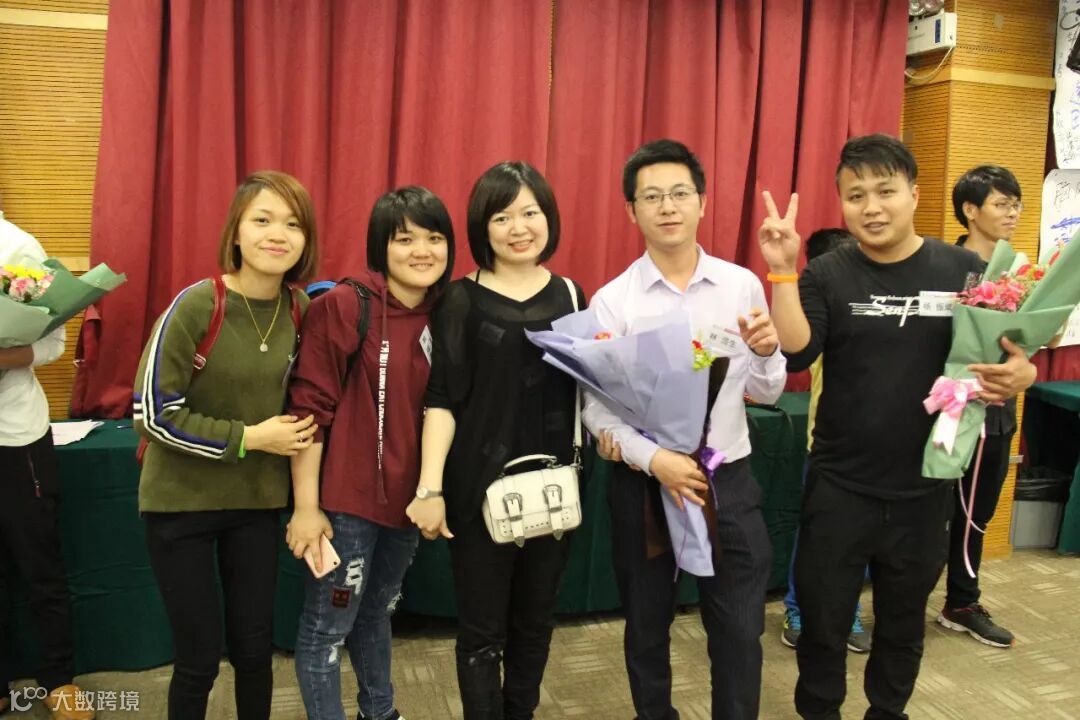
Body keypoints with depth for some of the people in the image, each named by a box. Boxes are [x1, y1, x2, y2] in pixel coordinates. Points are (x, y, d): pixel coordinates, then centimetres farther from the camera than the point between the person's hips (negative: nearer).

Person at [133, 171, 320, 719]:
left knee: (253, 648, 15)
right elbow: (152, 413, -17)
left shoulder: (302, 309, -4)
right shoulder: (195, 306, -19)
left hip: (258, 500, 4)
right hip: (181, 502, -4)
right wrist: (248, 438, -18)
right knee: (199, 659, 8)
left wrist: (296, 431, -3)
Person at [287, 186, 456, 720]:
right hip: (347, 497, -6)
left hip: (408, 498, 6)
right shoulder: (343, 306, -15)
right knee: (327, 627, 7)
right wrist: (307, 505, -14)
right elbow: (309, 407, -14)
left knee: (377, 613, 24)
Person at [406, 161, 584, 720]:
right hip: (480, 487, -3)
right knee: (482, 630, 9)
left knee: (535, 622, 18)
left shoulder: (569, 296, 6)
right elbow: (441, 400, -9)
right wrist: (430, 486, -15)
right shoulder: (462, 300, -5)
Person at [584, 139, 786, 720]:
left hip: (728, 479, 1)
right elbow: (596, 408, -9)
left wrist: (766, 353, -18)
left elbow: (766, 392, 3)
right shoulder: (612, 300, -7)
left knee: (740, 631, 10)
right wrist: (654, 459, -23)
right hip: (643, 484, 0)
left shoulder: (742, 286, -1)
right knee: (646, 627, 18)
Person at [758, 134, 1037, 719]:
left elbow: (1007, 357, 5)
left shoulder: (965, 270, -2)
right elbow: (795, 354, -19)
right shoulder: (826, 276, -5)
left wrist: (1022, 374, -17)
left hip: (926, 487, 1)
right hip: (839, 486, -1)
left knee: (904, 624, 20)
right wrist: (782, 272, -28)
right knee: (823, 621, 11)